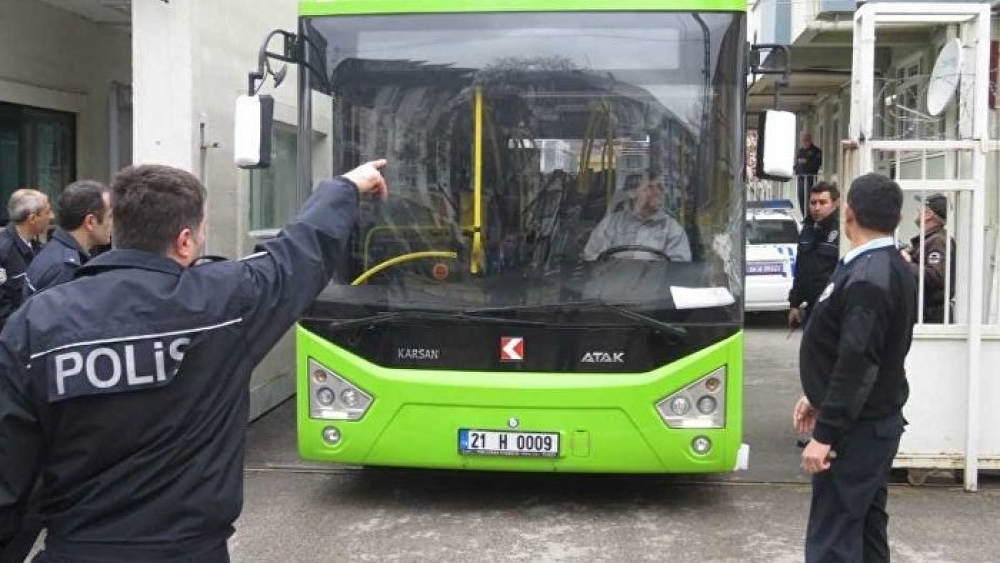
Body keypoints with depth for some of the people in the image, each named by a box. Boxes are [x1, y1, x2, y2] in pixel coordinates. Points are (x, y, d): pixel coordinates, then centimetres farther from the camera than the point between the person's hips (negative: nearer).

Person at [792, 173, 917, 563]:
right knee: (866, 524, 17)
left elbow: (858, 364, -27)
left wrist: (826, 435, -24)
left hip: (856, 428, -10)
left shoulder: (868, 278, -22)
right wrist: (819, 398, 19)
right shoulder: (891, 268, 10)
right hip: (878, 419, 10)